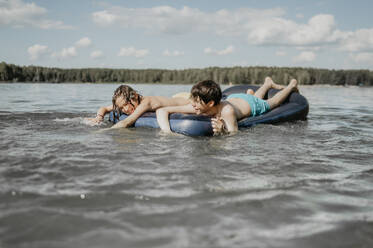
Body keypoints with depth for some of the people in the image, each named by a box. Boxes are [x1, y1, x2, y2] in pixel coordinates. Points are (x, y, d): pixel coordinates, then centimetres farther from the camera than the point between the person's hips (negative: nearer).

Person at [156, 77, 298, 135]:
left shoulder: (227, 111, -50)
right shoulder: (197, 107, -39)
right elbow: (162, 111, -39)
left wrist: (223, 131, -72)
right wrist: (167, 132, -56)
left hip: (251, 104, -4)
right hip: (233, 98, 4)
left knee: (272, 103, 30)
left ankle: (291, 86, 56)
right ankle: (268, 84, 64)